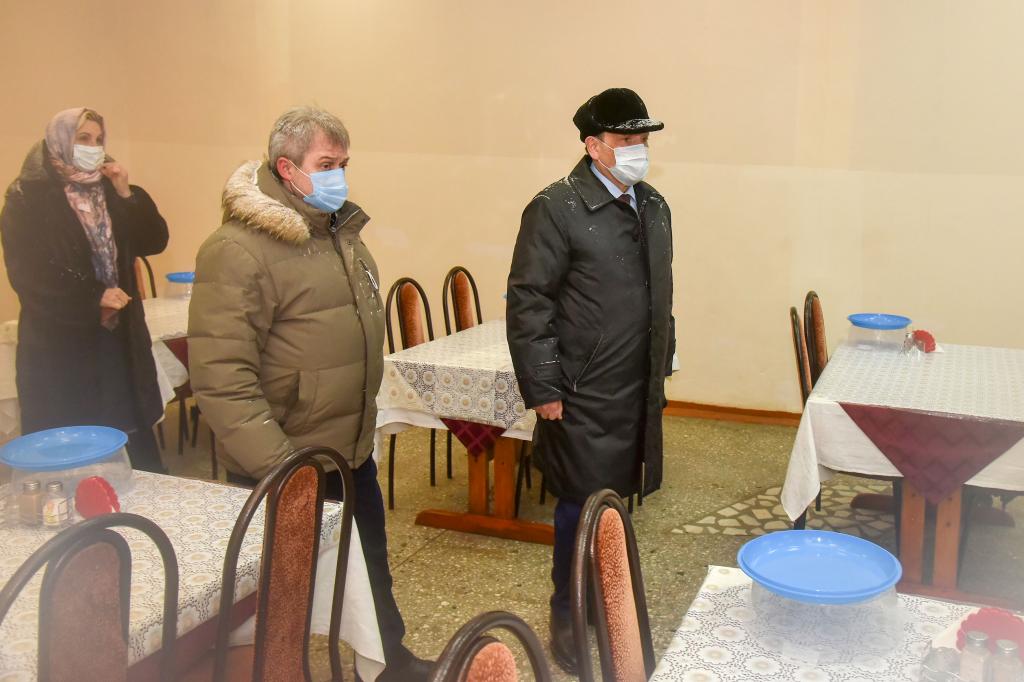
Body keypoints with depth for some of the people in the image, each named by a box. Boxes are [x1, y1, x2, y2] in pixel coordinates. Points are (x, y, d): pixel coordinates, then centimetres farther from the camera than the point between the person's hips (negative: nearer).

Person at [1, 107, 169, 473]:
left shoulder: (108, 190, 11)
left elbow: (154, 241, 4)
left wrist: (126, 194, -8)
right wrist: (95, 298, -14)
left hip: (117, 336, 4)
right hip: (60, 345, -4)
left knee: (137, 440, 6)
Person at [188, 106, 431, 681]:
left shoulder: (342, 232, 7)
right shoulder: (239, 250, -19)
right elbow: (222, 379, -24)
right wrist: (278, 470, -26)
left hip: (354, 454, 8)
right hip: (285, 471, -8)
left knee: (374, 571, 24)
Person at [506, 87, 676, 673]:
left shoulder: (654, 207, 11)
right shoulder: (556, 209, -11)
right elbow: (528, 303, -13)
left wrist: (663, 364, 16)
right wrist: (543, 390, -14)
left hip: (639, 391, 6)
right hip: (584, 395, -6)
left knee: (617, 498, 15)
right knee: (584, 505, 5)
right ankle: (568, 620, 25)